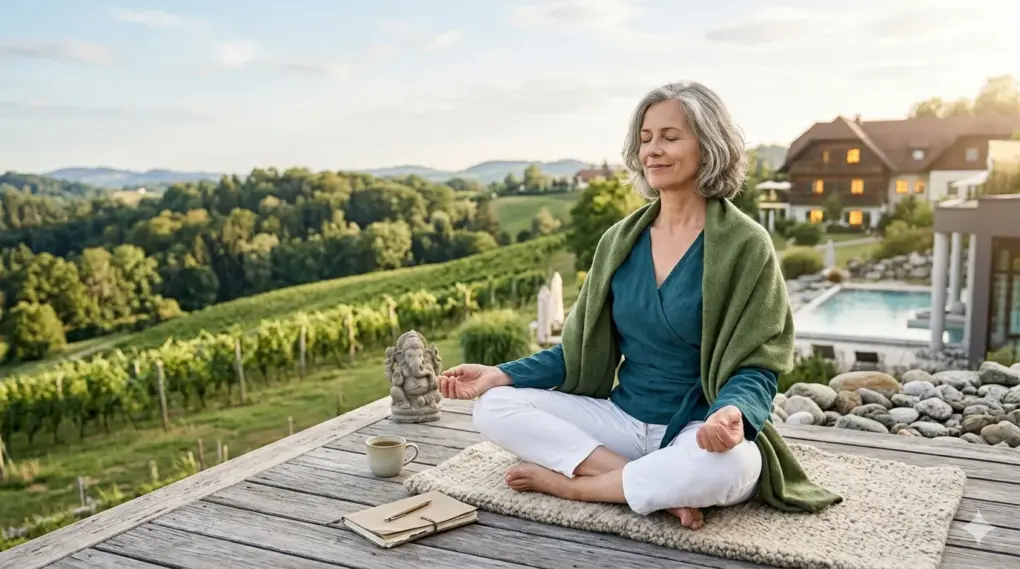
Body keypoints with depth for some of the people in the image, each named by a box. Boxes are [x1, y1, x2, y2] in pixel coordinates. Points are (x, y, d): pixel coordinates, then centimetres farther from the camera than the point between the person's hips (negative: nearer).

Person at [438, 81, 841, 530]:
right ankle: (661, 489, -18)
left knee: (730, 464, -39)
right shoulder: (621, 240, 6)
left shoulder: (744, 245, -8)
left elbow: (756, 366, -10)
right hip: (621, 419, 5)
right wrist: (503, 374, -4)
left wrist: (732, 412, -33)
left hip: (697, 432, -4)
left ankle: (569, 483, -16)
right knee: (494, 407, -12)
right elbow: (582, 350, 10)